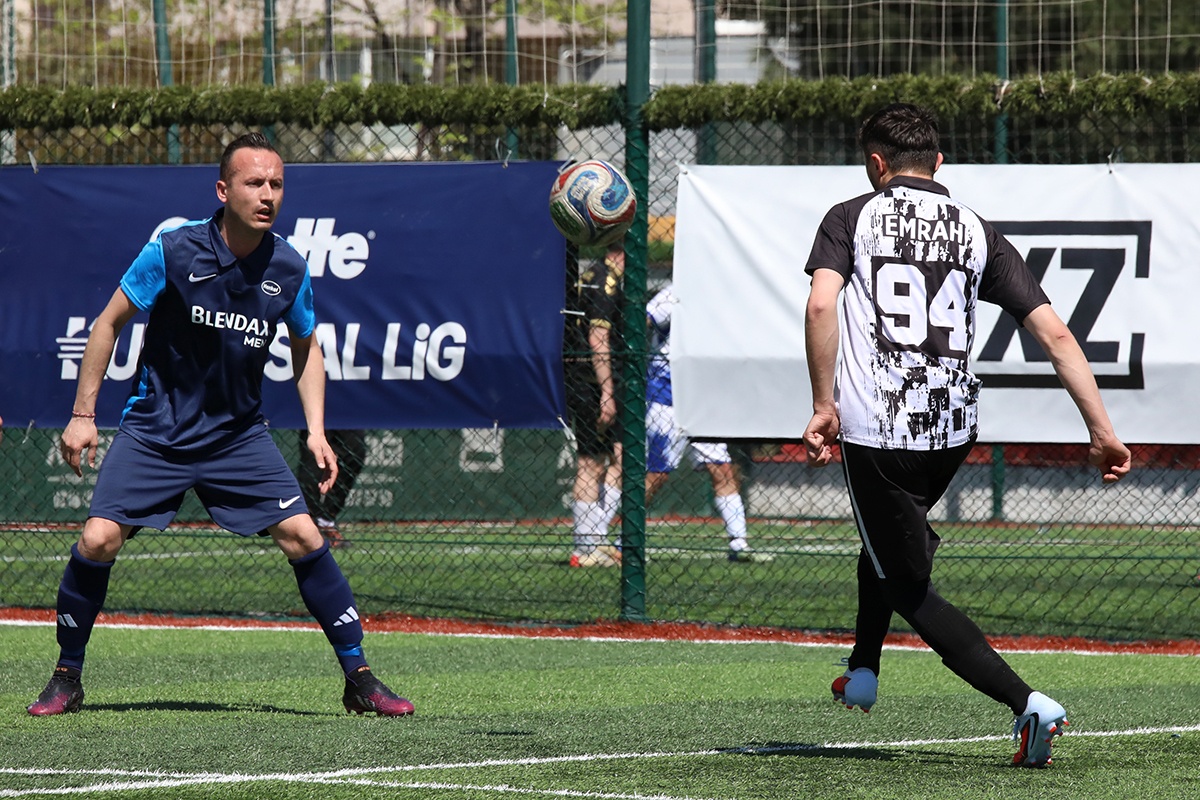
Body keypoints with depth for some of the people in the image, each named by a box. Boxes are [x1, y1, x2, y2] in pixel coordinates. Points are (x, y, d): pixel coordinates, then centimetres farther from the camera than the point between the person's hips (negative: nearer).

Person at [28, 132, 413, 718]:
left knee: (303, 537, -10)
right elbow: (108, 324, -5)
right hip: (154, 429, -2)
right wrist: (82, 415, -6)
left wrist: (316, 430, 0)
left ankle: (359, 679, 1)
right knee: (98, 540, -14)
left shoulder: (289, 269, -7)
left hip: (239, 435, 2)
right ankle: (66, 679, 6)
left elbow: (305, 348, 11)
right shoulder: (173, 251, -16)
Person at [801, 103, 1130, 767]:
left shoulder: (851, 218, 3)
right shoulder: (977, 233, 10)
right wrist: (1101, 431, -1)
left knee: (910, 590, 2)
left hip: (874, 431, -4)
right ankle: (862, 672, 41)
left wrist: (824, 405, -10)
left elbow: (821, 305, -16)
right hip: (953, 431, 4)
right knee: (886, 537, 34)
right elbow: (1054, 333, 0)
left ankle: (1027, 703, -15)